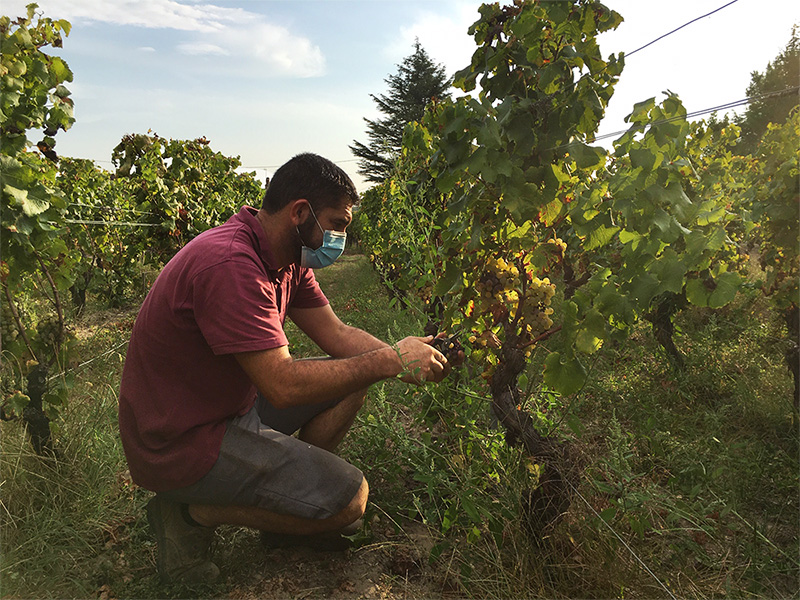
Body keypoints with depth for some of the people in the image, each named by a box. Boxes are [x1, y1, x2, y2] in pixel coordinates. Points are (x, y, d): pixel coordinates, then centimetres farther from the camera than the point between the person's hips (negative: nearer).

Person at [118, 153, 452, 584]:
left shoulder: (287, 258, 3)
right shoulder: (230, 264, -29)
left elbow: (336, 334, 5)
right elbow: (283, 385, -32)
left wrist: (407, 355, -10)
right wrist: (389, 361, -24)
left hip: (232, 407, 10)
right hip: (181, 442, -10)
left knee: (353, 376, 7)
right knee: (348, 497, -15)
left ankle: (291, 488, 11)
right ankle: (191, 510, -3)